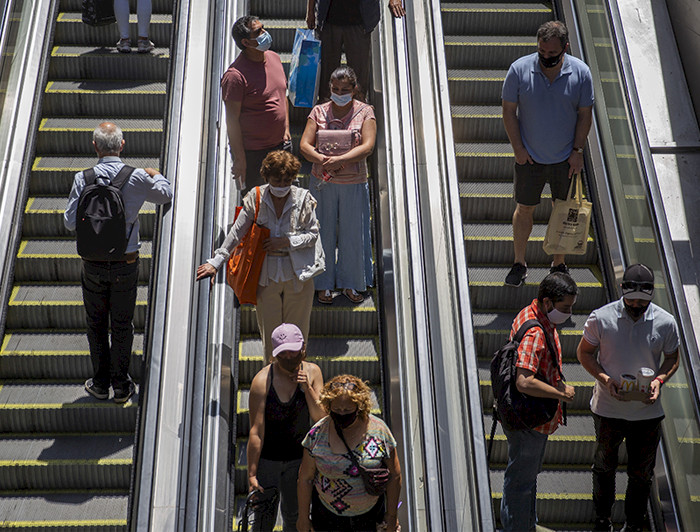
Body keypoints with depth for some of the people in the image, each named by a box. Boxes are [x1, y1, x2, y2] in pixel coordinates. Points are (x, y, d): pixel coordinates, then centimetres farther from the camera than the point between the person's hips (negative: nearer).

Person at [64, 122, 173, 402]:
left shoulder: (83, 179, -11)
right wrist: (156, 175, 29)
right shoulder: (137, 178, -11)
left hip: (93, 265, 0)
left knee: (97, 325, 16)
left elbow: (70, 222, -7)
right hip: (126, 263, 0)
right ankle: (121, 387, 22)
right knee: (122, 326, 12)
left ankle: (100, 384, 26)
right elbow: (166, 194, 9)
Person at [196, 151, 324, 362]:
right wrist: (215, 262, -3)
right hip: (266, 275, 0)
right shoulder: (256, 198, -3)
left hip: (298, 274, 0)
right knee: (269, 331, 7)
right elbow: (237, 232, -1)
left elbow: (313, 234, 1)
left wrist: (287, 241, -14)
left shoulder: (303, 198, -4)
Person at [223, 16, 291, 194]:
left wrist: (286, 129, 11)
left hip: (281, 144, 7)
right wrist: (239, 159, -19)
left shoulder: (274, 58, 3)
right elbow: (232, 119, -19)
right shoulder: (235, 75, -21)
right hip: (252, 151, -7)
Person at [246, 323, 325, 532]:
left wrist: (307, 388, -24)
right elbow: (256, 431, -19)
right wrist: (251, 474, -16)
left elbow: (322, 418, -10)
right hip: (267, 457, -3)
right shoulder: (262, 381, -22)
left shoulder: (312, 372, -10)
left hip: (298, 458, 4)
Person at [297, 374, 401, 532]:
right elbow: (305, 478, -6)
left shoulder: (378, 430, -16)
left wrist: (391, 516, -1)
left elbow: (394, 475, -6)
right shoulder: (317, 433, -16)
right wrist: (303, 517, 0)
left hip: (370, 515, 0)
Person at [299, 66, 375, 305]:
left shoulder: (365, 112, -3)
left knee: (352, 233, 9)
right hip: (323, 181, 1)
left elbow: (367, 147, -16)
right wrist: (322, 160, -26)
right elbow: (304, 145, -7)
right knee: (324, 231, 8)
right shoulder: (319, 111, 0)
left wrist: (339, 160, -28)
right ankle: (324, 283, 25)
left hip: (354, 184, 0)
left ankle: (349, 283, 27)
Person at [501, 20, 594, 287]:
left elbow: (585, 114, -1)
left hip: (566, 158, 1)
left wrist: (578, 150, -4)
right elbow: (509, 110, -5)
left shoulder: (580, 72, -9)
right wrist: (518, 148, -8)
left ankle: (559, 263, 28)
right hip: (529, 157, -1)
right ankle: (519, 263, 24)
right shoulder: (519, 69, -12)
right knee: (524, 209, 8)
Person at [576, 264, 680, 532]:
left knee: (641, 473, 14)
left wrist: (660, 379, -16)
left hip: (647, 411, 0)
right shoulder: (601, 318, -14)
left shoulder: (665, 322, -11)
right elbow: (584, 352, -2)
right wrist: (604, 378, -18)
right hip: (607, 409, 0)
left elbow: (672, 358, 4)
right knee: (604, 466, 19)